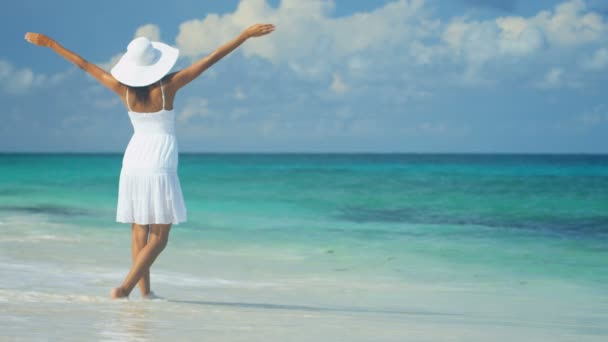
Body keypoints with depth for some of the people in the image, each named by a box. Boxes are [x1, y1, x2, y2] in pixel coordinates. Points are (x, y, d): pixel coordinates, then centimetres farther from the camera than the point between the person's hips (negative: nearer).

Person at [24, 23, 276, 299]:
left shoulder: (124, 89, -4)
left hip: (133, 163, 5)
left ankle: (145, 292, 15)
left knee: (139, 232, 13)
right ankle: (125, 288, -12)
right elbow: (211, 59, -13)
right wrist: (245, 35, -12)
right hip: (160, 167, -4)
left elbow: (83, 64, 6)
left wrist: (49, 43, 16)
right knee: (159, 238, 0)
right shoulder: (167, 86, -13)